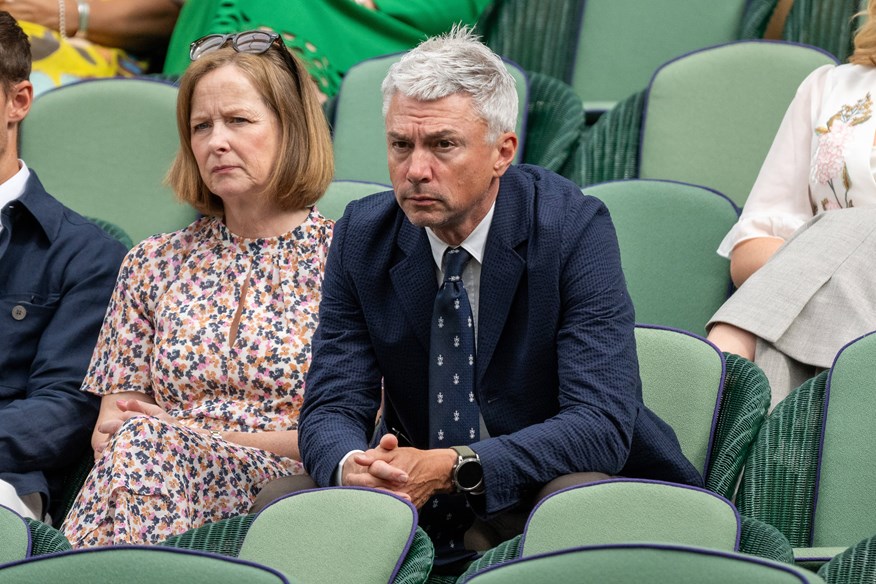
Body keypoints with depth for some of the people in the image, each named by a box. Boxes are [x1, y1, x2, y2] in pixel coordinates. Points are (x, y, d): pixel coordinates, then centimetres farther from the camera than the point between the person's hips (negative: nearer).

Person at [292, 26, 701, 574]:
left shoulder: (573, 226, -14)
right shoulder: (362, 235, -1)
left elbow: (601, 423, -22)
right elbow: (332, 406, -4)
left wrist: (452, 468, -34)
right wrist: (352, 465, -31)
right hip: (418, 516, 3)